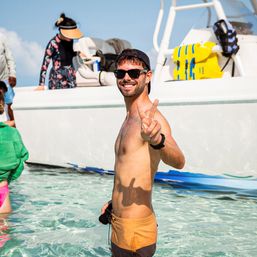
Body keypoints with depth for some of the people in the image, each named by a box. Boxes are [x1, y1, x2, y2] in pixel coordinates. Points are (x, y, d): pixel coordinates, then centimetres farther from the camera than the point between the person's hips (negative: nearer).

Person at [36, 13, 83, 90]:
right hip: (57, 79, -5)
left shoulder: (70, 40, 0)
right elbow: (45, 64, -16)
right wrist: (41, 85, -19)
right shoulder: (53, 43, -15)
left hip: (71, 77, 6)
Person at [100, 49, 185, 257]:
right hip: (120, 223, 9)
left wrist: (157, 140, -57)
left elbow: (179, 162, -37)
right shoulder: (131, 118, 11)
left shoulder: (150, 117, -19)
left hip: (135, 229, -9)